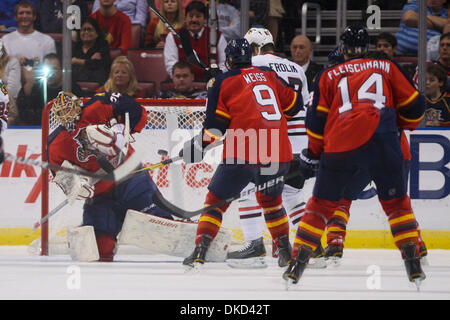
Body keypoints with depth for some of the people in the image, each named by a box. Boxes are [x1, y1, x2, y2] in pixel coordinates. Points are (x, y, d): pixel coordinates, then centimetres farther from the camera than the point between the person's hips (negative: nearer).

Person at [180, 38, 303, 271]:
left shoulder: (222, 82, 3)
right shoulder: (269, 76, 15)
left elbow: (216, 126, -1)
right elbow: (293, 104, 22)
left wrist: (197, 146, 12)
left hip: (244, 154, -4)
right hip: (279, 154, 4)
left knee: (216, 200, 8)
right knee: (271, 201, 27)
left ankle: (199, 252, -3)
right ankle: (285, 251, 26)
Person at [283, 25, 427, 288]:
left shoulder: (329, 76, 19)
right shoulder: (387, 68, 19)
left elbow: (317, 119, 15)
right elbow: (414, 106, 17)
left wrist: (312, 155, 25)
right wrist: (405, 126, 37)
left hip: (339, 146, 0)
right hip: (381, 140, 0)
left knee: (322, 203, 13)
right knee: (396, 202, 15)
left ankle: (298, 262, 7)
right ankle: (413, 264, 4)